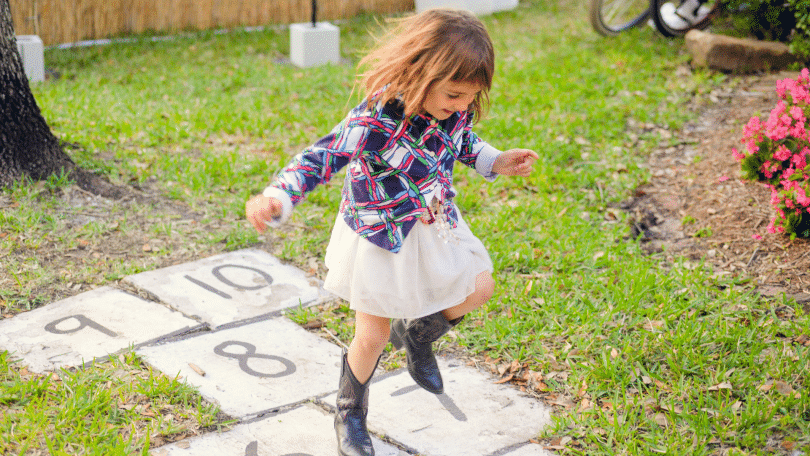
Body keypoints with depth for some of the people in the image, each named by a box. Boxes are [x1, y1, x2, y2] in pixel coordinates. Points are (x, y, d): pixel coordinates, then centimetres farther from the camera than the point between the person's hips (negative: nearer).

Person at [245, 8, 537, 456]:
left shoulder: (455, 111, -12)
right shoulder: (373, 122, -34)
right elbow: (319, 158, -31)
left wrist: (498, 162, -1)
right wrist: (276, 199, -45)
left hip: (435, 224, 6)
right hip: (379, 237, -6)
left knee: (479, 289, 15)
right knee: (372, 336, 5)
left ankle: (417, 335, 43)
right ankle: (349, 415, 32)